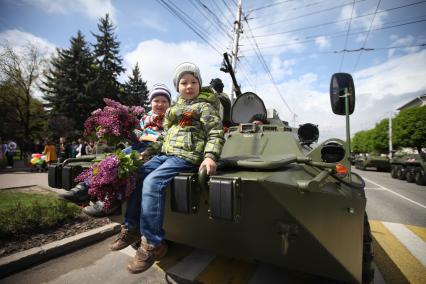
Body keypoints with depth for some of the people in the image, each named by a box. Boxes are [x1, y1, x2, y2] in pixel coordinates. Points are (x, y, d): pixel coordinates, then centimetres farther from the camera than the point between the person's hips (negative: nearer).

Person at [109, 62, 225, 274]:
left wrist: (210, 156, -25)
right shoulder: (175, 108, 23)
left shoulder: (205, 106, 2)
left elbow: (216, 134, -9)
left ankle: (153, 244, -15)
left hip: (185, 157, -8)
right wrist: (150, 150, 22)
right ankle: (131, 228, 15)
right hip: (164, 154, 8)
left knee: (152, 183, -26)